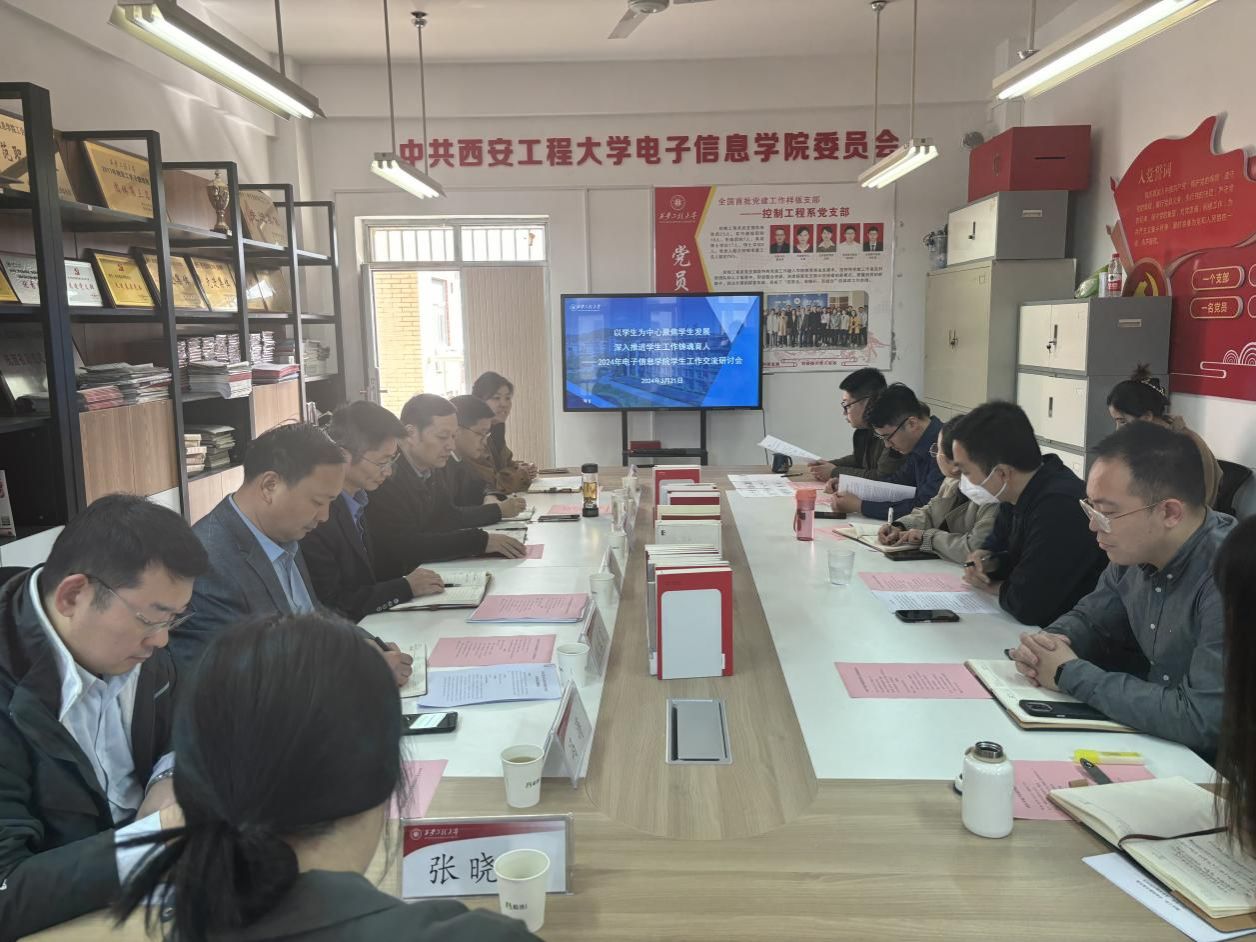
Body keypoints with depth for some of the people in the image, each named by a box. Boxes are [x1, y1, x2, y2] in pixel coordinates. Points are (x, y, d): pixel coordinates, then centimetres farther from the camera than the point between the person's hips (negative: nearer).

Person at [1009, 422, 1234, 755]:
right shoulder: (1135, 550, -3)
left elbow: (1199, 720, -31)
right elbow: (1087, 619, 13)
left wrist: (1070, 674, -21)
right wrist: (1050, 643, -11)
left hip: (1211, 764, -6)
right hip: (1152, 738, 7)